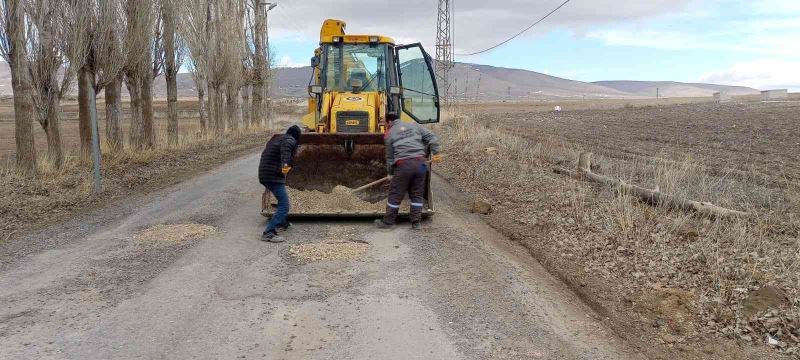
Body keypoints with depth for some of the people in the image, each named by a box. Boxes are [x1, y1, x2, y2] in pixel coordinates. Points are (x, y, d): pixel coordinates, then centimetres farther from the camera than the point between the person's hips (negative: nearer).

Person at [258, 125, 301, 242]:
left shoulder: (275, 139, 22)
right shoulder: (290, 140, -3)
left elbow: (265, 153, 37)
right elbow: (285, 148, -28)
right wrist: (286, 164, -43)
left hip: (264, 175, 9)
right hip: (275, 177, -9)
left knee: (283, 199, 30)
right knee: (284, 205, -12)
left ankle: (282, 222, 46)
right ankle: (268, 233, -22)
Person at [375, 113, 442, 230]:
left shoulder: (390, 134, 10)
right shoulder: (414, 125, 16)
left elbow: (390, 156, 13)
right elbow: (432, 137, 8)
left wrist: (390, 173, 23)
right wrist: (435, 153, 13)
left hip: (403, 165, -3)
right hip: (420, 163, 3)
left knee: (395, 194, 8)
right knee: (417, 194, 13)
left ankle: (387, 222, 17)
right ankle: (416, 223, 15)